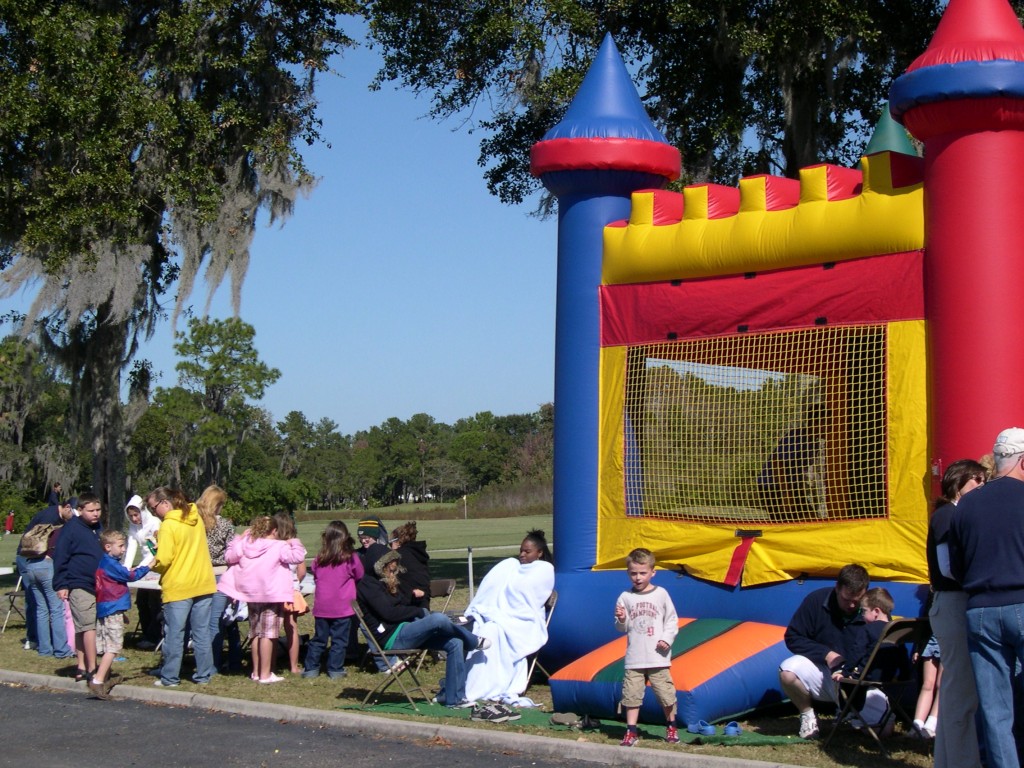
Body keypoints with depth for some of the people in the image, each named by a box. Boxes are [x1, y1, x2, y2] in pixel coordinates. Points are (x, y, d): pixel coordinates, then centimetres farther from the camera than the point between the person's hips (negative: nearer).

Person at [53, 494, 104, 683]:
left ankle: (82, 667, 14)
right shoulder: (71, 529, -7)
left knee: (82, 628, 11)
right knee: (89, 626, -11)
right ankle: (92, 669, -9)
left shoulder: (99, 529, 14)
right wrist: (61, 585, -13)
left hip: (99, 586, 7)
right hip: (79, 586, -7)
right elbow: (60, 558, -9)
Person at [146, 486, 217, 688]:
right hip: (203, 584, 6)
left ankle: (169, 678, 8)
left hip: (178, 587, -6)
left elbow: (163, 561, -18)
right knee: (202, 632, 10)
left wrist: (151, 565, 1)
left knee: (174, 634, 2)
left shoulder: (168, 525, -14)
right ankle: (203, 675, 13)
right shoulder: (196, 519, 9)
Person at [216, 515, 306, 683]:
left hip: (251, 595, 6)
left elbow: (229, 557, 15)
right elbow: (298, 556, -17)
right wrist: (294, 543, 1)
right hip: (271, 596, -6)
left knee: (256, 634, 16)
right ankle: (265, 674, -4)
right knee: (268, 634, -3)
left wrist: (238, 540, 24)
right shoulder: (279, 546, -11)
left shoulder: (244, 544, 4)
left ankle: (256, 672, 23)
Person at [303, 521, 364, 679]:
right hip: (342, 607, -3)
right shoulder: (350, 559, -9)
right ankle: (335, 669, 6)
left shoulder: (319, 559, -2)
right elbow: (359, 576, 4)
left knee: (318, 639, 13)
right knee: (339, 640, 5)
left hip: (321, 607, 3)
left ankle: (311, 668, 16)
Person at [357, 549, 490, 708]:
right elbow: (389, 613, -17)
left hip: (405, 631, 10)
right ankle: (474, 642, 1)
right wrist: (420, 612, -8)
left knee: (454, 642, -7)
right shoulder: (367, 585, -8)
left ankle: (454, 697, -6)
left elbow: (405, 602, 16)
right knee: (438, 619, -29)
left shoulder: (382, 582, 20)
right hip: (392, 638, -10)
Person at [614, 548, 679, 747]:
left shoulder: (661, 594, 2)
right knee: (631, 695, 0)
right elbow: (623, 628, 6)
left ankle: (671, 727, 22)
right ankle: (631, 733, 8)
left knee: (666, 693, 2)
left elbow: (672, 620, 6)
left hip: (658, 658, -1)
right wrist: (621, 620, -15)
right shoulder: (625, 597, 3)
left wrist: (667, 638, -7)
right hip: (634, 659, 1)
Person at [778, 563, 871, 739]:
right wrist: (825, 654, -16)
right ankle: (807, 714, -3)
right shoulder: (817, 601, -8)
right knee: (787, 670, -34)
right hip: (820, 671, -1)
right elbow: (793, 637, -5)